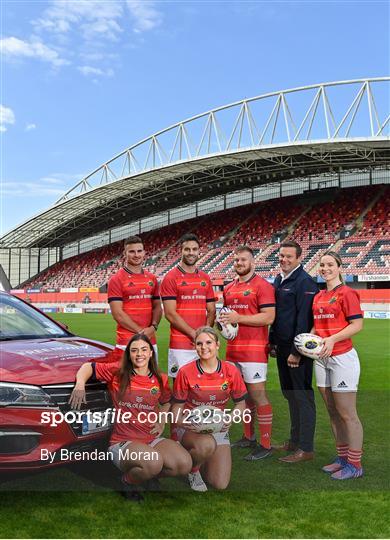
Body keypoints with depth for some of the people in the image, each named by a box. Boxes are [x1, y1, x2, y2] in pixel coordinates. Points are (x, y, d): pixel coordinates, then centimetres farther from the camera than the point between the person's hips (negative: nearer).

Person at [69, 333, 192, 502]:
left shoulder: (161, 379, 8)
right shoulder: (118, 372, -2)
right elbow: (88, 367, 3)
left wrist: (162, 423, 11)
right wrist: (80, 385, -17)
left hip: (152, 440, 5)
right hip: (122, 442, -5)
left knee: (185, 464, -21)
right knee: (154, 462, -36)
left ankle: (147, 475, 10)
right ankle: (128, 482, 0)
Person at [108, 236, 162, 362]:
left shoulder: (152, 279, 13)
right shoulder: (116, 280, -4)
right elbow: (117, 313, -9)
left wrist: (153, 327, -3)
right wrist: (140, 331, -13)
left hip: (150, 339, 5)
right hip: (126, 341, -5)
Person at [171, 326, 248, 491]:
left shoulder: (231, 371, -7)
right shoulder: (186, 372, -13)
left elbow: (241, 403, 4)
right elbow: (177, 407, -6)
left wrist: (230, 418, -16)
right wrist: (181, 421, -27)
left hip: (218, 428, 3)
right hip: (191, 429, -3)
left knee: (220, 484, -7)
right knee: (207, 444, -38)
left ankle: (202, 461, 26)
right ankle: (192, 469, -2)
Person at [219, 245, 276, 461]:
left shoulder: (262, 286, -7)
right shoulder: (229, 288, 16)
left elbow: (269, 317, -15)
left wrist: (239, 318, -19)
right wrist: (224, 322, 5)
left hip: (253, 349, -7)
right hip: (233, 348, 8)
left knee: (257, 393, -6)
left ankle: (265, 445, 2)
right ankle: (248, 437, 27)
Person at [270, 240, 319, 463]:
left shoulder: (305, 282, -14)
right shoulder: (279, 280, 14)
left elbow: (304, 319, -18)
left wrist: (296, 351, -19)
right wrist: (272, 342, 17)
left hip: (298, 349, -9)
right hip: (282, 347, 9)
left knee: (303, 396, -1)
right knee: (290, 394, 15)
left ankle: (306, 448, 7)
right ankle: (295, 440, 27)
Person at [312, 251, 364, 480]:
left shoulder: (347, 293, -7)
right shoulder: (319, 296, 15)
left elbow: (357, 324, -14)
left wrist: (333, 339, -23)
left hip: (342, 357, -8)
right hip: (322, 358, 8)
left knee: (347, 414, -3)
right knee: (332, 411, 13)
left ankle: (355, 465, 7)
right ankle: (343, 458, 25)